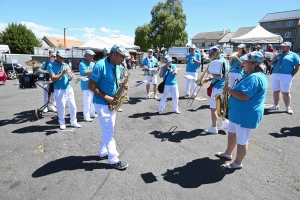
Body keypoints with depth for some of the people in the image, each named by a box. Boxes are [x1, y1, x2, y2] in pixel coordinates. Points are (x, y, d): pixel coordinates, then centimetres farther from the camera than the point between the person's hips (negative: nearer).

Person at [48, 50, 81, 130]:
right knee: (61, 107, 2)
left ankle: (73, 121, 22)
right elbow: (53, 79, -10)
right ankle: (62, 123, 19)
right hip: (59, 90, -4)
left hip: (69, 88, 5)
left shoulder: (66, 65, 12)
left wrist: (71, 75, -12)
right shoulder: (51, 65, -2)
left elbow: (70, 76, 11)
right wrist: (63, 73, -17)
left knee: (73, 106, 8)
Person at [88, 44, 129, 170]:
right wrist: (106, 97, -23)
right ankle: (114, 160, 7)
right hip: (102, 103, -8)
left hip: (112, 103, 8)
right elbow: (91, 85, -19)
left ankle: (103, 153, 33)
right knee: (109, 131, -3)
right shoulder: (100, 65, -20)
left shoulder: (117, 66, 5)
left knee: (108, 130, 16)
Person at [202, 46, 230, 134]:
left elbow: (219, 77, -24)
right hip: (222, 87, 10)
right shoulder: (223, 60, 13)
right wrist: (210, 79, 8)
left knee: (213, 108, -2)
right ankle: (225, 122, 30)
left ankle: (214, 128, 7)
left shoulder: (219, 62, -18)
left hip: (218, 88, -10)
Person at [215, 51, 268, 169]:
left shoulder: (255, 78, -25)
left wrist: (229, 90, -19)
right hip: (238, 112, 11)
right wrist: (231, 90, 3)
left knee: (241, 140, 6)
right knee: (232, 133, 24)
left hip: (246, 115, -11)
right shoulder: (251, 75, 10)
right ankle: (228, 153, 43)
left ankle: (237, 163, 24)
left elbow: (244, 96, -32)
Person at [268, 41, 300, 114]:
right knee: (275, 91, 10)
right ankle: (276, 105, 21)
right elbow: (271, 64, 21)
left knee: (286, 92, -4)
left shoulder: (293, 55, 5)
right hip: (274, 75, 5)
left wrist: (291, 75, -8)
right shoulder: (279, 55, 20)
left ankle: (288, 107, 6)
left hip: (286, 76, -5)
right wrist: (274, 58, 2)